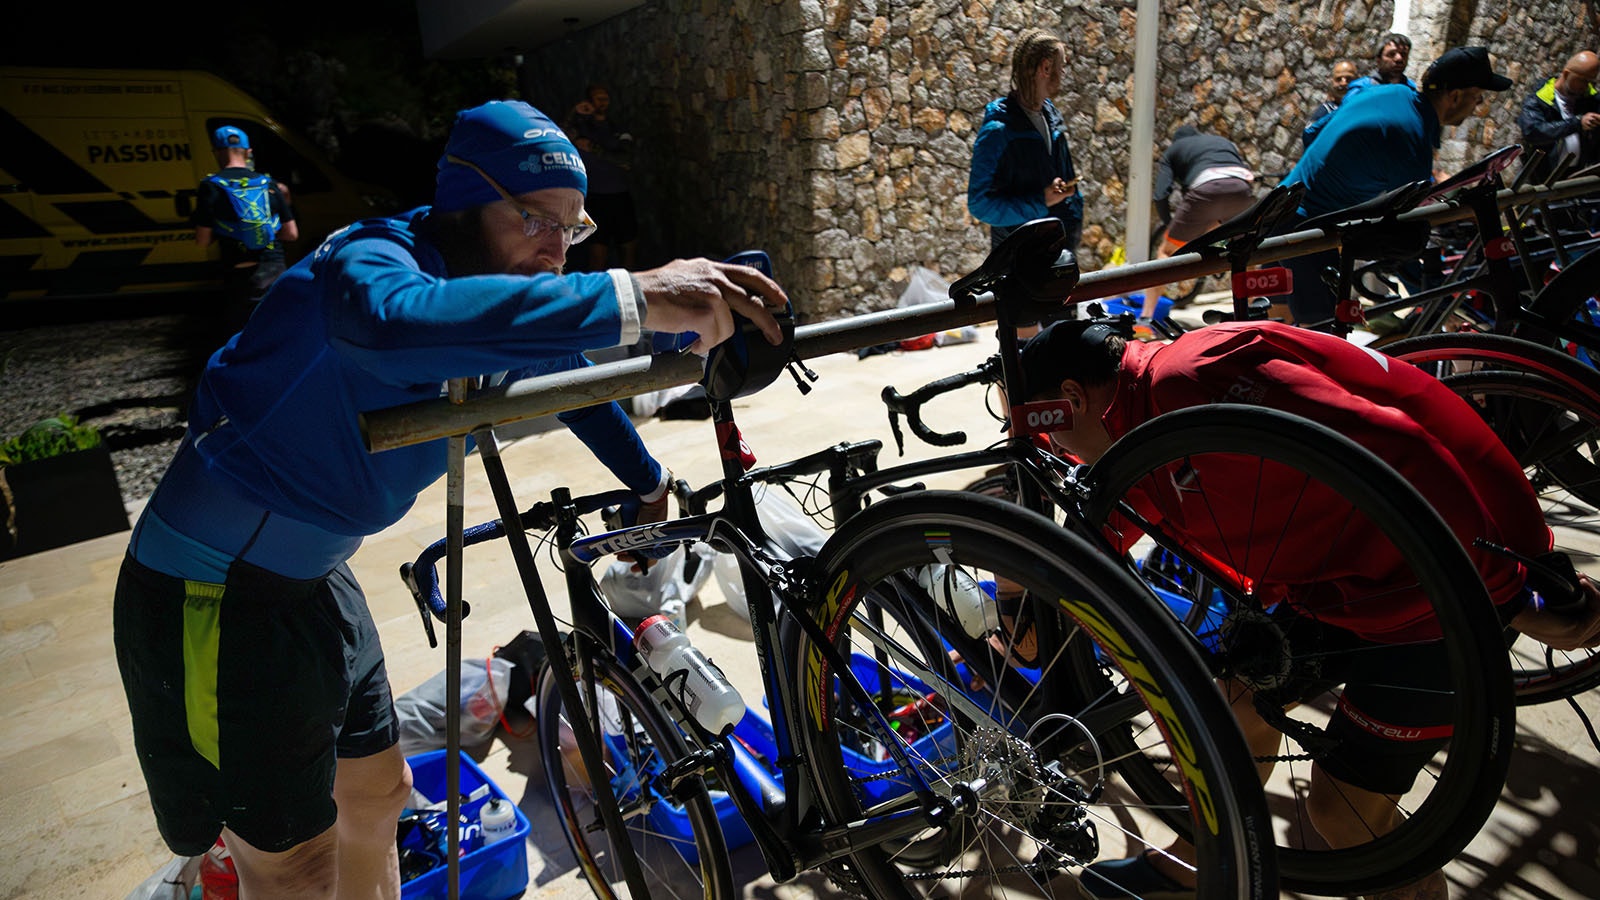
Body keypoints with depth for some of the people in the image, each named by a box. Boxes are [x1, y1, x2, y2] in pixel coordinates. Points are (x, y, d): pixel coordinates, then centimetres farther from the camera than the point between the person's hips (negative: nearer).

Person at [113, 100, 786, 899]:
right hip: (209, 599, -8)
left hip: (310, 578, 8)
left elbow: (567, 379, 17)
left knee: (376, 790, 20)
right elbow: (401, 323, -53)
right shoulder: (370, 259, -27)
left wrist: (651, 483, 21)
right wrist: (631, 298, -57)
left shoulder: (504, 302, -2)